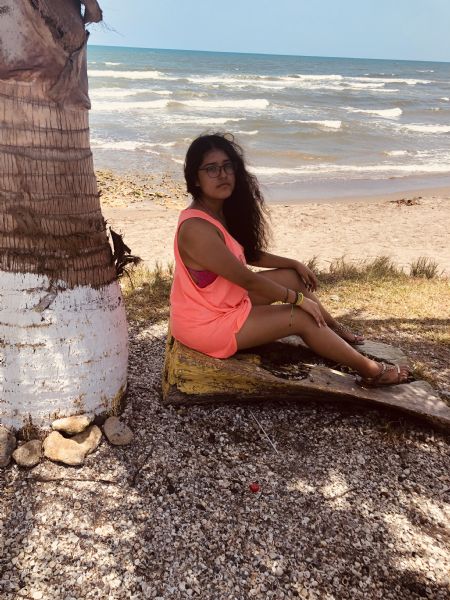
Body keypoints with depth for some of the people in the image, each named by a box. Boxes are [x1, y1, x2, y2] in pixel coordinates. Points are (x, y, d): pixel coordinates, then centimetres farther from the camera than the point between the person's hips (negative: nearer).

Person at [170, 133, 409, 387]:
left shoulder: (219, 212, 0)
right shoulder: (197, 228, -31)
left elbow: (249, 254, 14)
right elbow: (247, 279, -25)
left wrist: (295, 264, 12)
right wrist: (297, 298, -15)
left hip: (225, 301, 9)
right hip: (207, 325, -9)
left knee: (293, 276, 11)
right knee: (302, 317, -8)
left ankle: (334, 328, 33)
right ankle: (371, 371, 8)